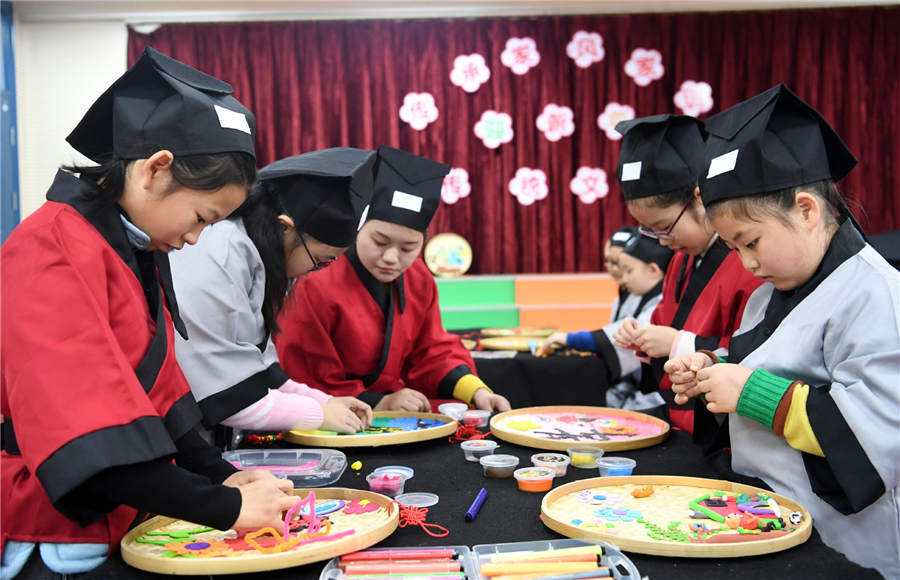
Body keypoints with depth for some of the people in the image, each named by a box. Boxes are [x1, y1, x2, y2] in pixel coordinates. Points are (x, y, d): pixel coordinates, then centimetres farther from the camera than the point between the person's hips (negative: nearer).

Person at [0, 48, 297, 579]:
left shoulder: (140, 251, 9)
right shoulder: (54, 249, -19)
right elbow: (83, 428, -27)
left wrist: (218, 474, 0)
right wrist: (226, 507, -26)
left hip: (112, 525, 8)